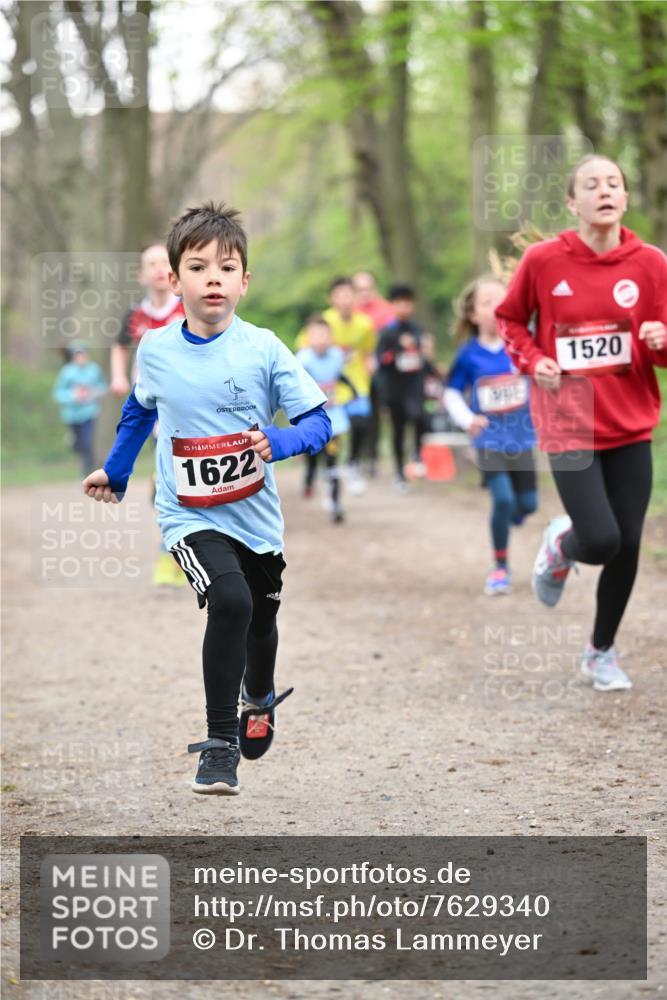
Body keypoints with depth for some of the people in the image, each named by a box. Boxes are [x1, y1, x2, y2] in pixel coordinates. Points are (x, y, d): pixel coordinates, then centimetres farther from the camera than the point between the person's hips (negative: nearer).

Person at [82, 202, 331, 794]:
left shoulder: (263, 349, -13)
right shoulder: (155, 349, -7)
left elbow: (319, 422, -12)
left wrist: (276, 442, -31)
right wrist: (115, 471, 23)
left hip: (255, 516, 2)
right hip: (190, 516, -2)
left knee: (260, 619, 21)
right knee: (229, 600, -27)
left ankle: (259, 700, 57)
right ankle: (220, 746, -17)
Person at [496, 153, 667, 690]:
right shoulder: (544, 260, -6)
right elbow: (510, 319, 11)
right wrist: (533, 361, -6)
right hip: (569, 424, -2)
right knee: (600, 541, -14)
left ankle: (602, 652, 27)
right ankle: (561, 545, 24)